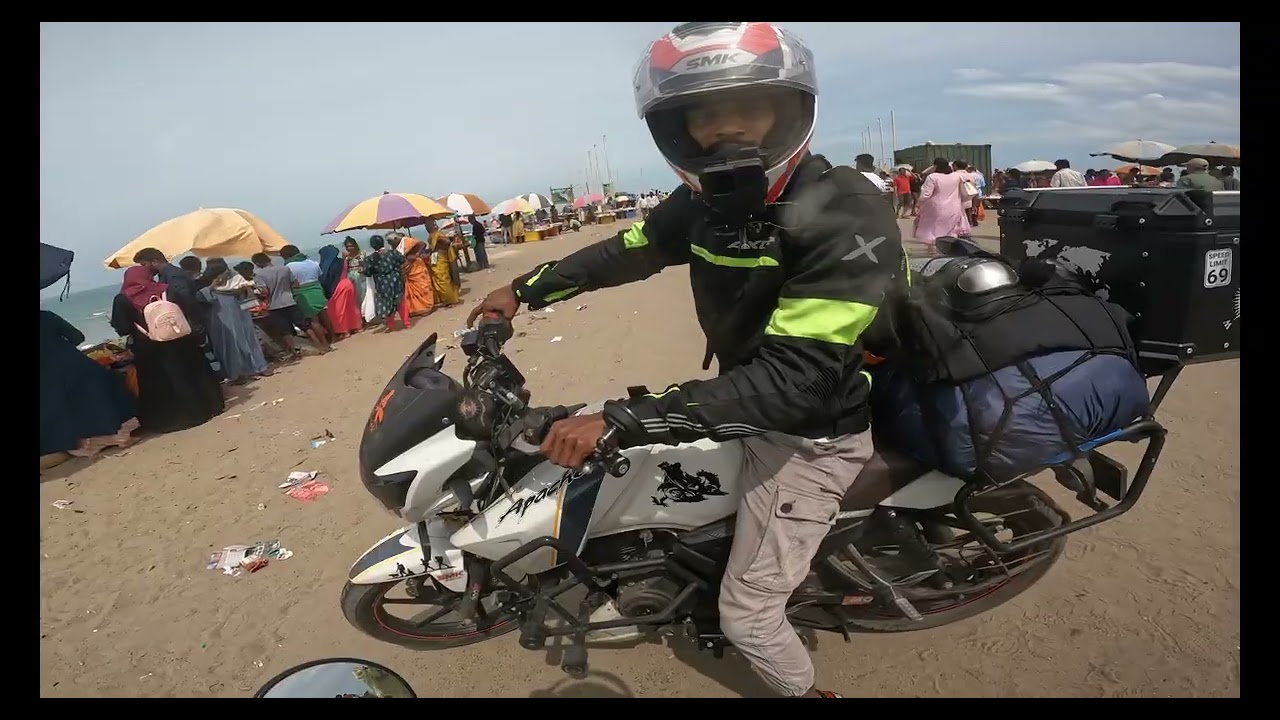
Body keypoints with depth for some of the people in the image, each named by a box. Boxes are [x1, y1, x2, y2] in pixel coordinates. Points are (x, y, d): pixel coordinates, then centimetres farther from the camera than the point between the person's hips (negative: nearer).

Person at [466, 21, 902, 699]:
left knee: (747, 614, 1)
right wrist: (525, 289, 15)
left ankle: (804, 690, 34)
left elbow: (792, 378, -36)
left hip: (808, 437, -7)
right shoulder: (705, 199, -6)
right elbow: (629, 249, 9)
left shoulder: (848, 214, -30)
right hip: (747, 401, 8)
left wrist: (617, 420, -39)